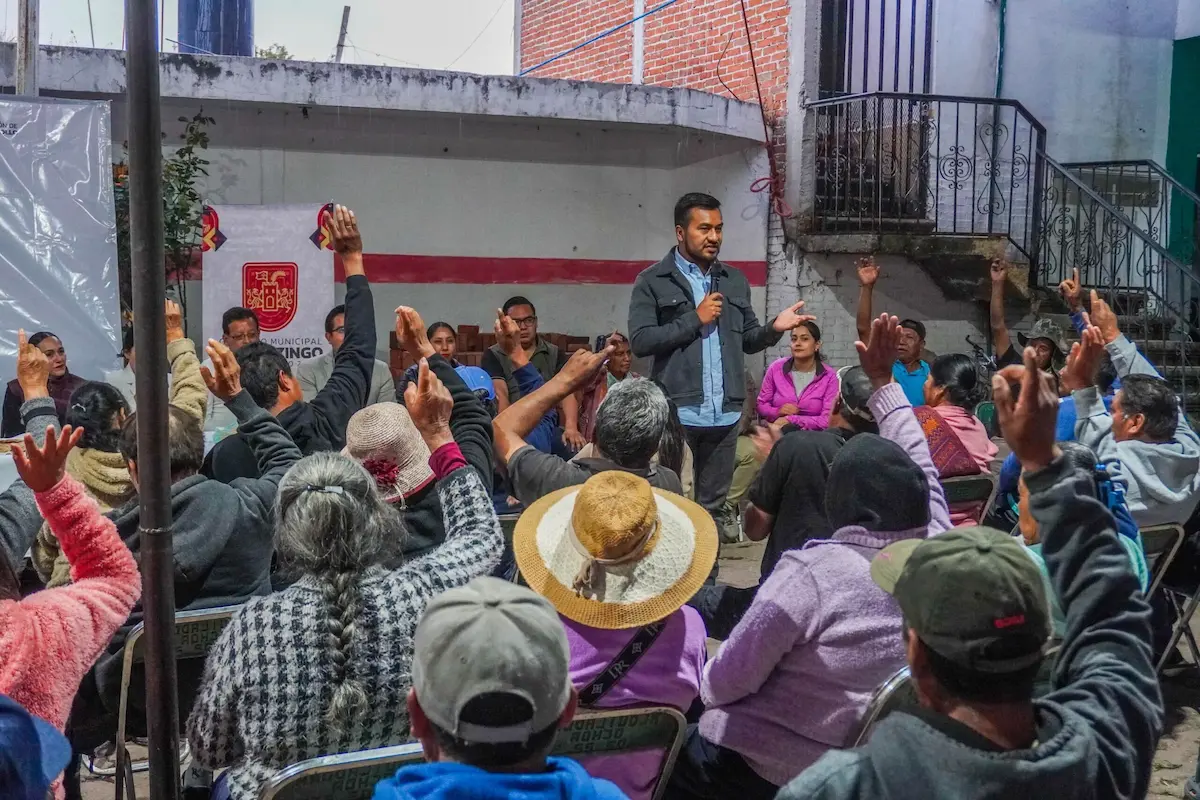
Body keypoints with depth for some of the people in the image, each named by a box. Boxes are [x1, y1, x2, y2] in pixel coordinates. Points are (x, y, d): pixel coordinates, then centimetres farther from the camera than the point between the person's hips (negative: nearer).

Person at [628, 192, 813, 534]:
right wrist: (695, 319, -12)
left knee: (713, 504, 14)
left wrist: (774, 328, -5)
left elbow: (747, 340, 16)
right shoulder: (652, 281, -2)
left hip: (725, 413, 5)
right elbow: (640, 341, -11)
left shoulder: (735, 280, 14)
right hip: (676, 413, -5)